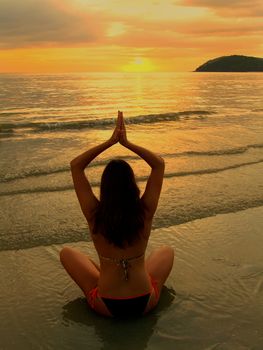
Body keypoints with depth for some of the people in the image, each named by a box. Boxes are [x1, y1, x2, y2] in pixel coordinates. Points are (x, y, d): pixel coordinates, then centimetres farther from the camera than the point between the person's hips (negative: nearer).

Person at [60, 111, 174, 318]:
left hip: (106, 307, -1)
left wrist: (111, 141, -7)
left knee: (67, 253, 20)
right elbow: (159, 164, -2)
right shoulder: (145, 212, -16)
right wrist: (126, 143, -7)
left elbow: (75, 165, -6)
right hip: (145, 303, 2)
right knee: (167, 251, 29)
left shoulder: (95, 215, -17)